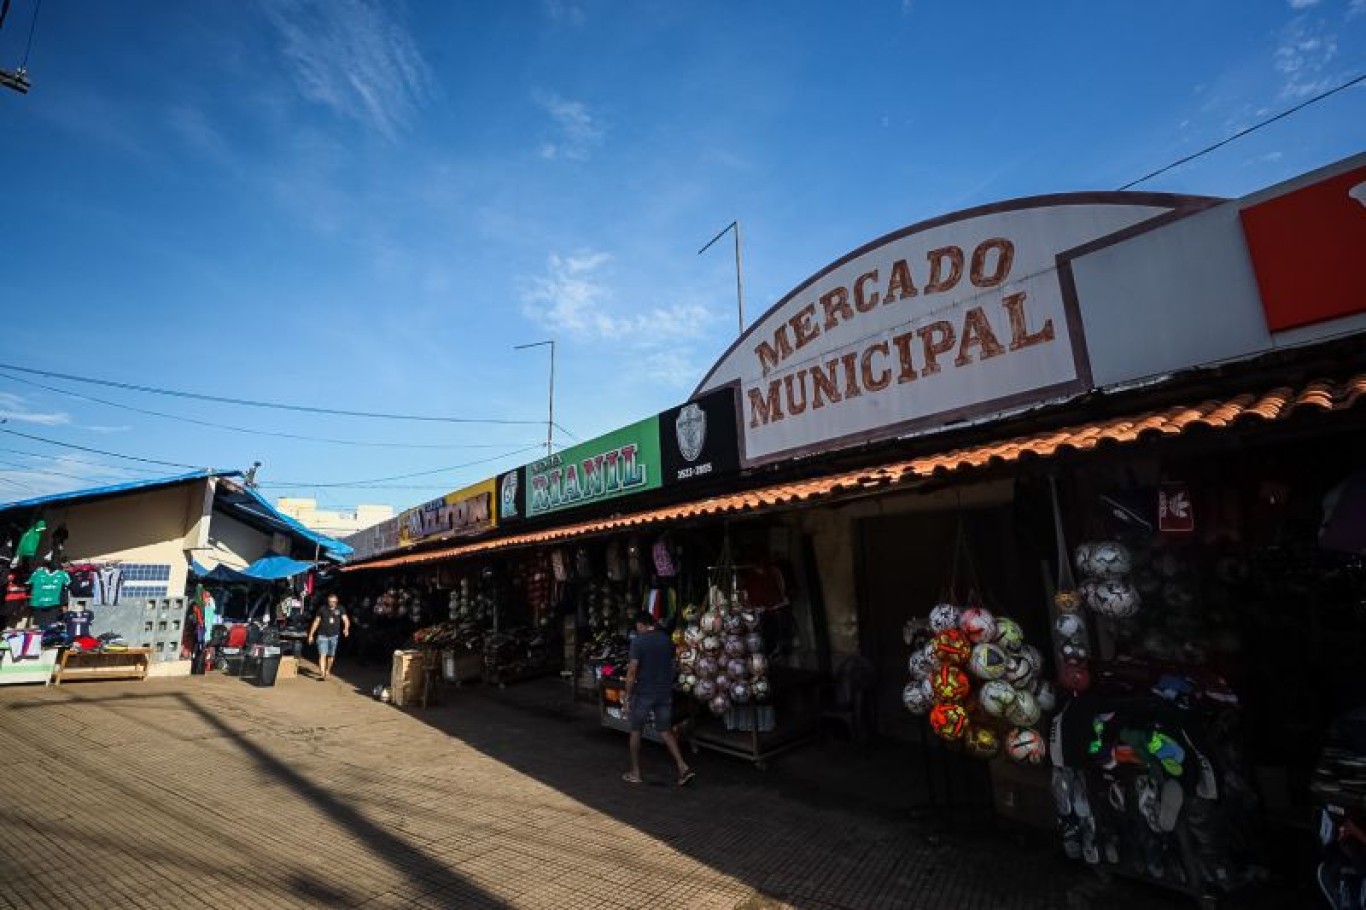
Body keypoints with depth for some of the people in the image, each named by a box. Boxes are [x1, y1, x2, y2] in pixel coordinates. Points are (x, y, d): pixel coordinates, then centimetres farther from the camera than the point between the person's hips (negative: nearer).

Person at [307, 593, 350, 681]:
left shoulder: (340, 609, -1)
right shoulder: (322, 609, -3)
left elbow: (346, 620, -9)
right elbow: (316, 622, 5)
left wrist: (346, 628, -29)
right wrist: (311, 635, 5)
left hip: (334, 636, 2)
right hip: (322, 635, -2)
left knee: (331, 656, 14)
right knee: (322, 655, -11)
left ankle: (327, 671, 33)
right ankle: (322, 674, -15)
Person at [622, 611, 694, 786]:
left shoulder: (638, 640, -12)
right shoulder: (666, 639, 4)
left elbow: (632, 671, -15)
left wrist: (627, 696, -8)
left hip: (644, 693, -5)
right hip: (665, 692, 5)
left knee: (636, 731, 13)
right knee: (666, 730, 14)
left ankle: (635, 773, 21)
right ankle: (683, 767, 2)